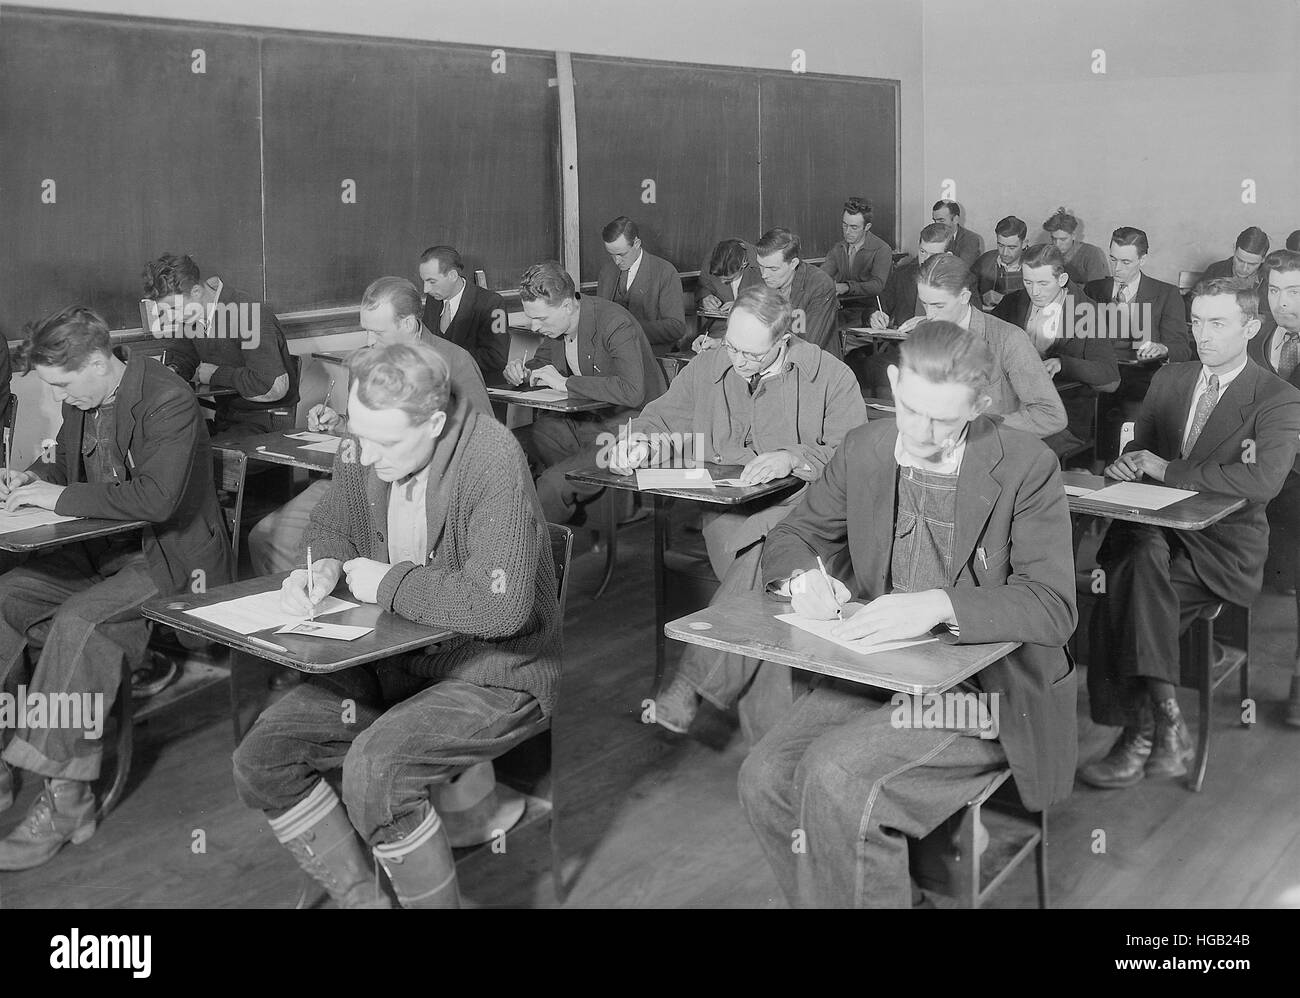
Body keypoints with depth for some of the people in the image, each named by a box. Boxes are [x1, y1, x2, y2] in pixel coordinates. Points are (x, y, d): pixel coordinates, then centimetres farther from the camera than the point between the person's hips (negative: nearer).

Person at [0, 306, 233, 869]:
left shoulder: (168, 400, -21)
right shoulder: (82, 398, 5)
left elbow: (156, 498, -31)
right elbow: (65, 458, 24)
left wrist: (62, 497, -23)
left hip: (171, 555, -9)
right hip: (103, 547, 9)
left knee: (79, 621, -30)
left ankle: (66, 800, -23)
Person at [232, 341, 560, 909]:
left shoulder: (493, 462, -25)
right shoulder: (364, 451, -2)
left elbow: (499, 605, -33)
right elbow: (330, 525, 19)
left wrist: (387, 583, -20)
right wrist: (322, 570, -5)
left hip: (494, 674, -8)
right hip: (393, 659, 8)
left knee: (374, 769, -30)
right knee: (262, 757, -3)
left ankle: (436, 902, -4)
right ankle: (362, 900, 11)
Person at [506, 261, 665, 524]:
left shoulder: (615, 323, -22)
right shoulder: (555, 324, 2)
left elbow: (632, 391, -35)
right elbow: (542, 362, 23)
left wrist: (565, 383, -28)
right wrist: (522, 371, -3)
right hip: (578, 421, 9)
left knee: (553, 482, -27)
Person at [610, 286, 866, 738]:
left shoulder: (830, 376, 4)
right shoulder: (705, 370, 14)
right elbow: (661, 421, 23)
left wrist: (793, 458, -20)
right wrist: (638, 443, -1)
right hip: (725, 512, 2)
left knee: (765, 551, -37)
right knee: (767, 586, -29)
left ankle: (693, 681, -26)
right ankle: (769, 740, -26)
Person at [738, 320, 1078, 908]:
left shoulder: (1026, 468, -12)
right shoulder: (862, 450, 2)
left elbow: (1053, 607, -16)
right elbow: (791, 537, 13)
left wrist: (939, 605, -31)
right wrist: (802, 575, -12)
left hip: (982, 690, -5)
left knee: (834, 777, -27)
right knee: (764, 778, -16)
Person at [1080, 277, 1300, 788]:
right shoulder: (1168, 380, 15)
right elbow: (1138, 451, 19)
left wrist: (1167, 469, -16)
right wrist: (1128, 464, -8)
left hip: (1223, 545, -4)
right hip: (1156, 529, 4)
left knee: (1131, 595, -30)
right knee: (1142, 555, -32)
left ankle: (1140, 732, -18)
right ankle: (1165, 722, -31)